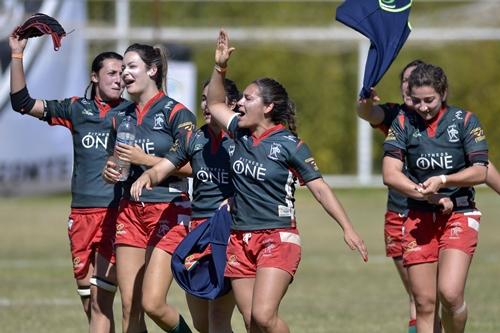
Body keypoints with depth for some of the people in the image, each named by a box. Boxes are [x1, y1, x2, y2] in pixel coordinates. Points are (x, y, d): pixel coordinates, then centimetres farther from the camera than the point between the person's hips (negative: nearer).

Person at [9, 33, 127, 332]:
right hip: (82, 214, 4)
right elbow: (22, 102, 10)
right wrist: (17, 55, 3)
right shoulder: (77, 109, 11)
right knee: (90, 304, 8)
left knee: (100, 301, -12)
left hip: (117, 213, -4)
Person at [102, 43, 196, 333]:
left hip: (169, 211, -6)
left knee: (152, 303, -13)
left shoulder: (175, 113, -8)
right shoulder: (122, 117, 12)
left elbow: (191, 166, -14)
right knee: (129, 306, 1)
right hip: (130, 210, 6)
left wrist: (145, 159, -18)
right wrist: (110, 170, 2)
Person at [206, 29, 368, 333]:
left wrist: (348, 228, -17)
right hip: (241, 240, 6)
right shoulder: (241, 134, 8)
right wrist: (220, 67, 13)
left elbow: (320, 188, -9)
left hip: (278, 239, -6)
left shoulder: (290, 145, -8)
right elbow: (215, 104, 25)